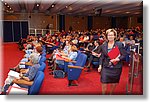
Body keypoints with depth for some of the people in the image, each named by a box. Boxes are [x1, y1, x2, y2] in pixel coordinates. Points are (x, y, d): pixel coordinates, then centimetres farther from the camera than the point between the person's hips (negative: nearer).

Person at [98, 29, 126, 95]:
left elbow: (124, 55, -3)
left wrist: (118, 59, -19)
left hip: (116, 67, -1)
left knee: (113, 84, 11)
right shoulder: (103, 45, 4)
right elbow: (102, 57, 8)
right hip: (106, 67, 1)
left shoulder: (119, 44, -3)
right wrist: (100, 66, 1)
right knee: (104, 83, -2)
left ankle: (111, 93, 37)